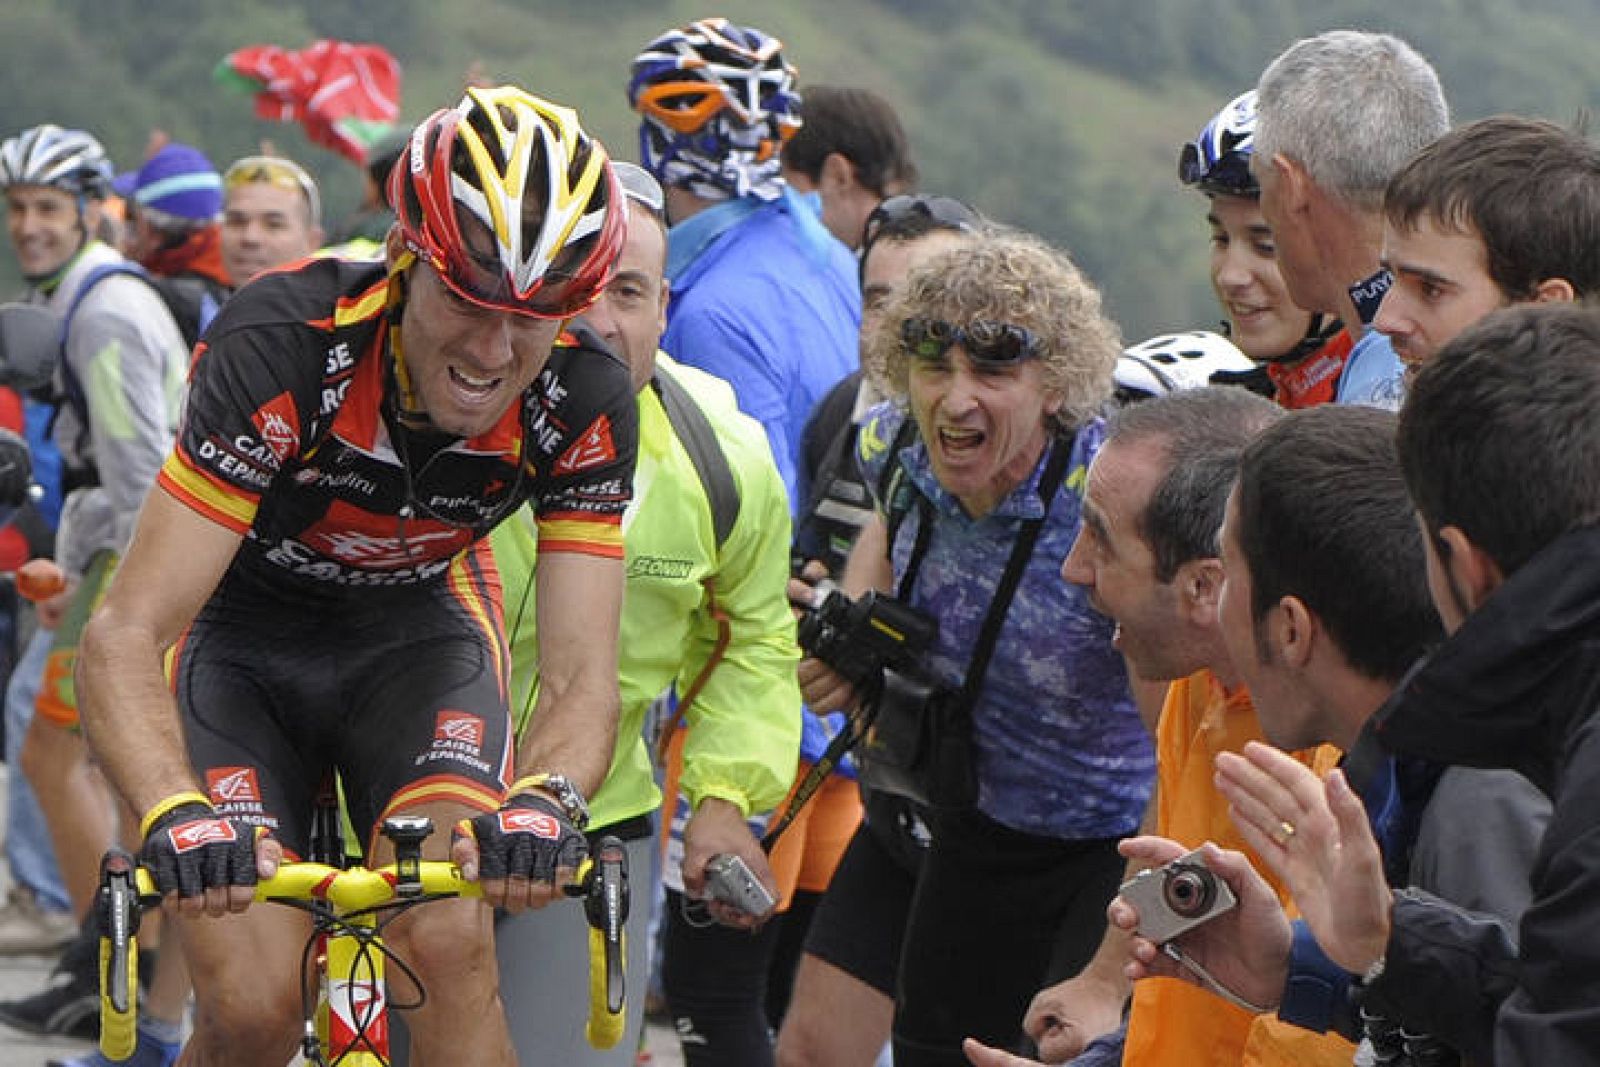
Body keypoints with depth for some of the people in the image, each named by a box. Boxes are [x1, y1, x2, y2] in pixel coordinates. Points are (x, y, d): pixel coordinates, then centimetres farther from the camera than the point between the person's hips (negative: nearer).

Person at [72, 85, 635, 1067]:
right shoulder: (283, 345, -34)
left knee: (449, 943, -26)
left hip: (419, 624, 2)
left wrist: (546, 798, -47)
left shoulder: (585, 398, -24)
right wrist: (176, 816, -55)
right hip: (244, 631, -2)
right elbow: (124, 635, -36)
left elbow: (581, 675, -23)